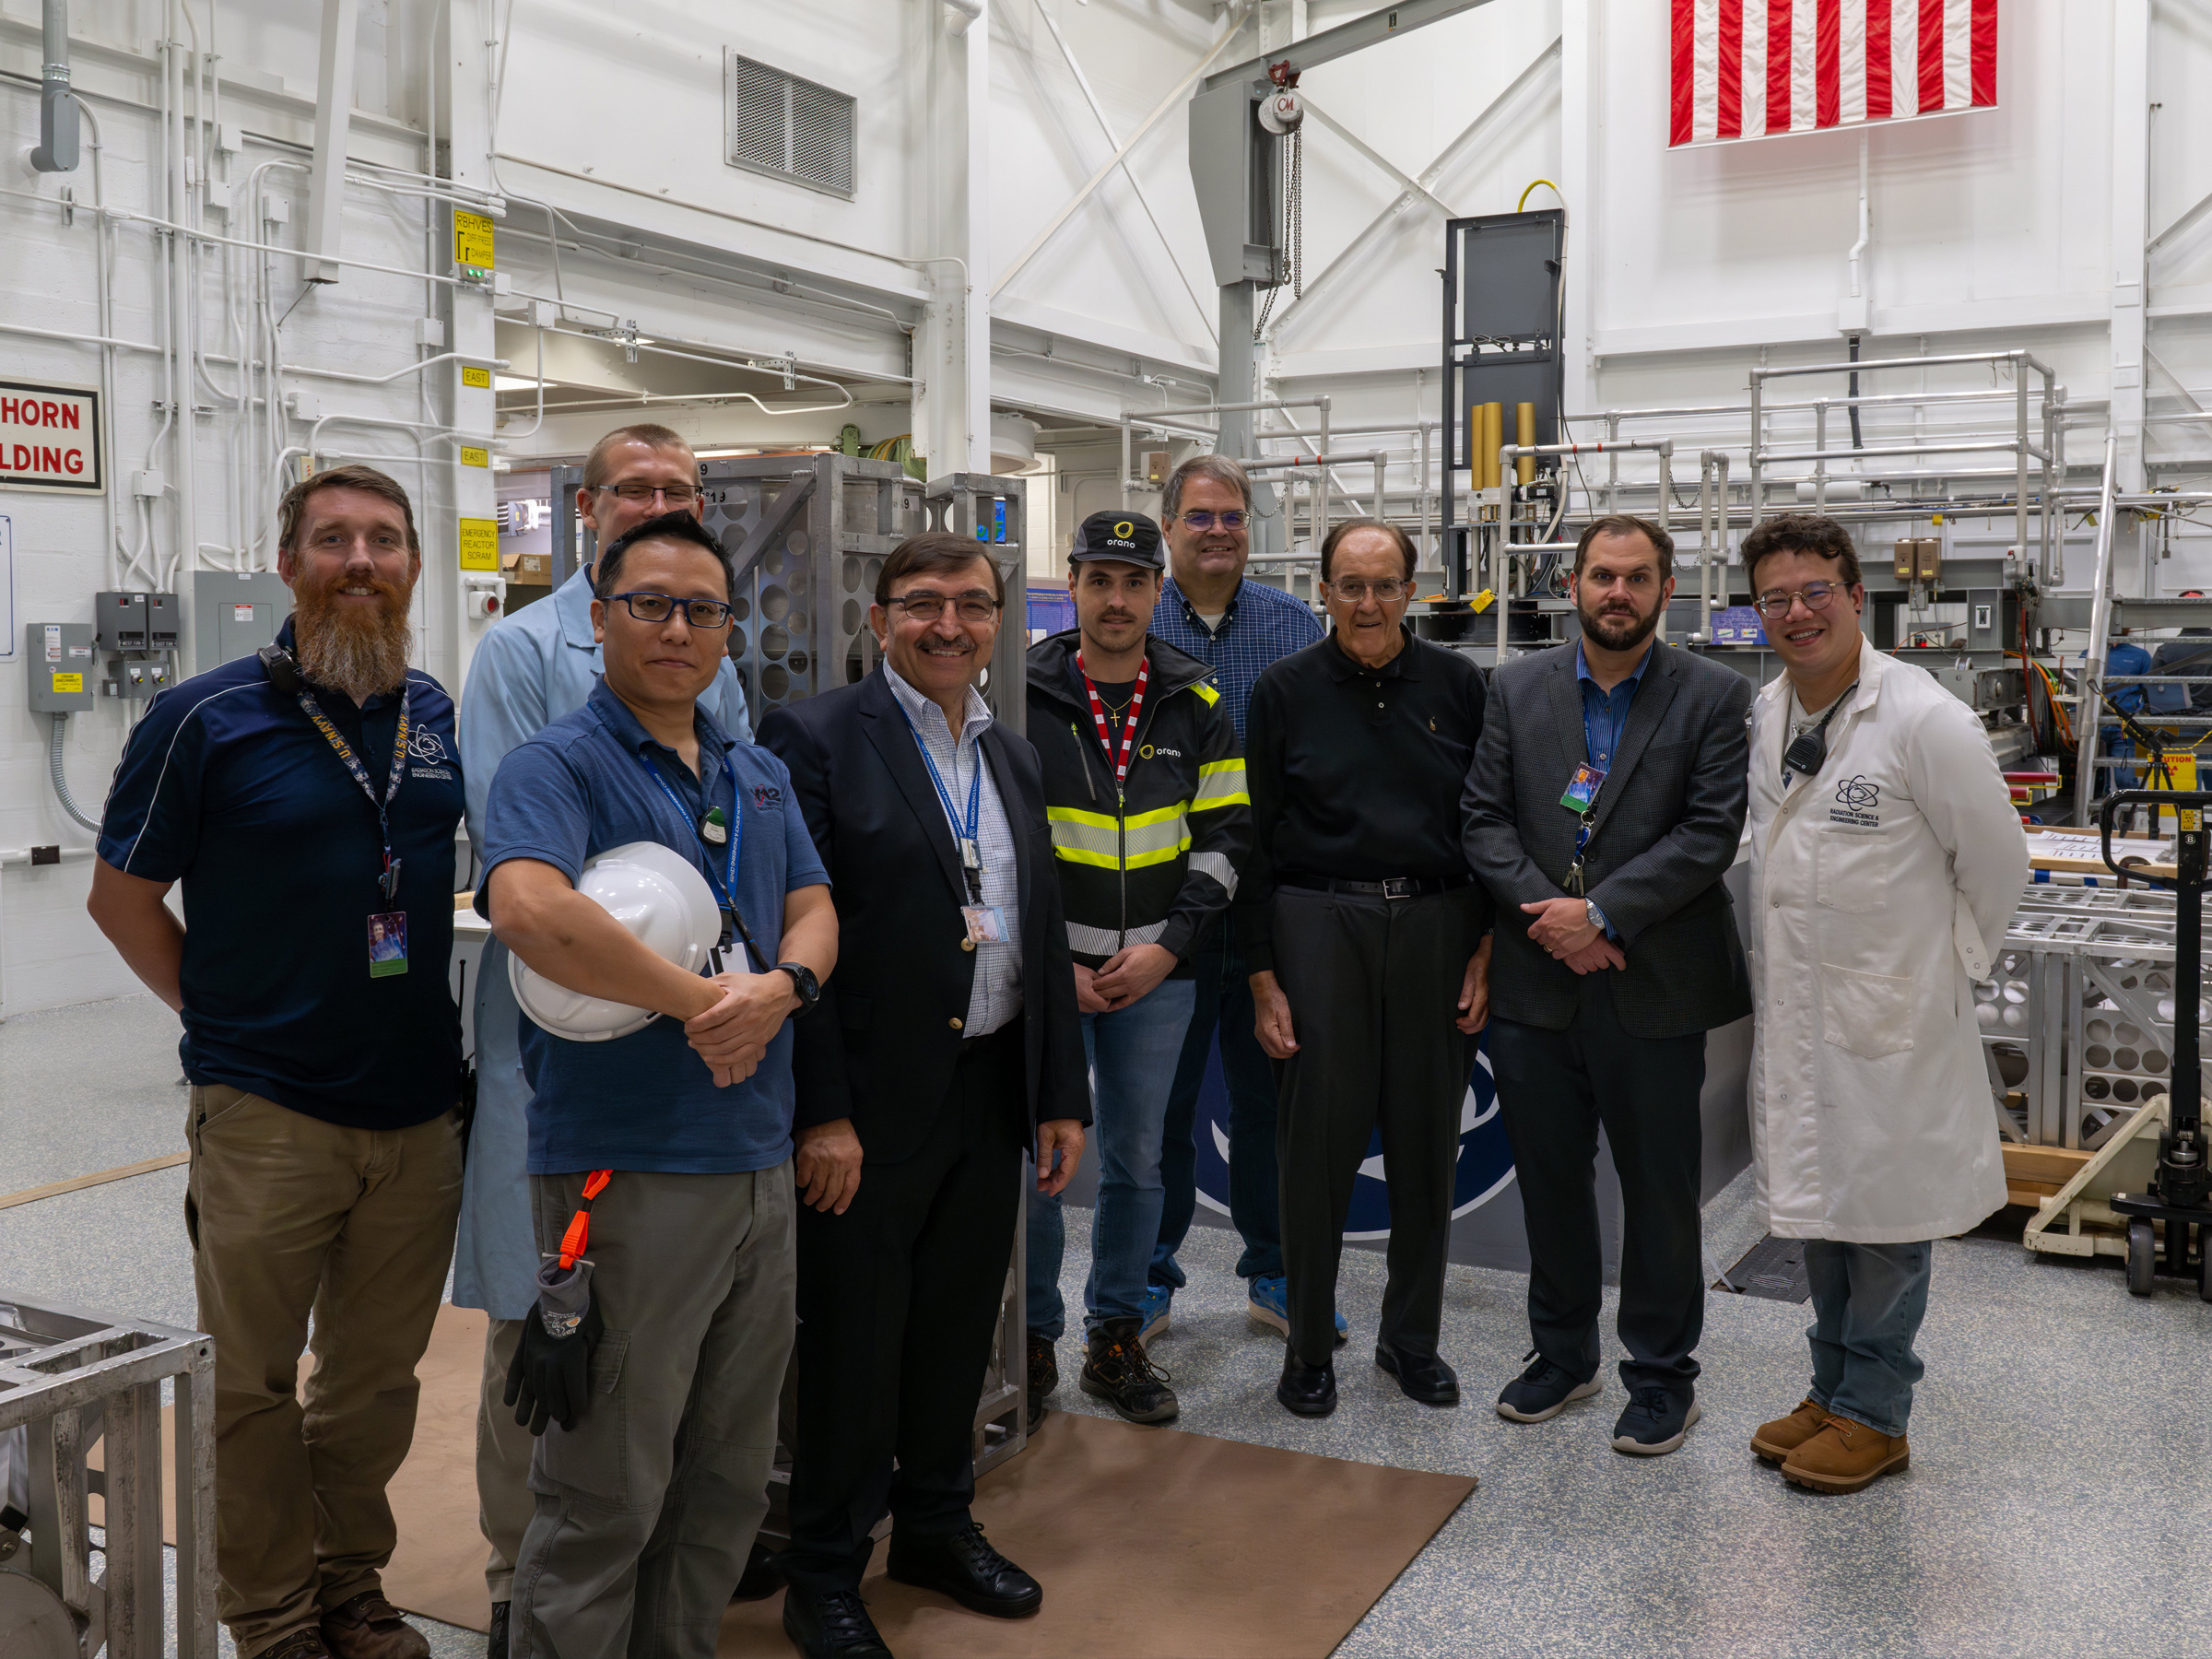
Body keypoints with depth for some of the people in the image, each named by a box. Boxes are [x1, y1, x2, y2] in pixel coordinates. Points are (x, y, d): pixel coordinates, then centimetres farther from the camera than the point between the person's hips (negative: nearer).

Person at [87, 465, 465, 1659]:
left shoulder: (441, 717, 5)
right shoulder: (205, 720, -8)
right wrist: (223, 1018, -1)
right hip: (267, 1114, -4)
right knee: (254, 1383, 10)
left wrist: (438, 1018, 9)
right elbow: (121, 896, 0)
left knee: (379, 1376, 16)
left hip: (420, 1106, 4)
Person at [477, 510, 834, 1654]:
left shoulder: (760, 776, 15)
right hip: (624, 1170, -7)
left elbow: (813, 909, 12)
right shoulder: (557, 765, -10)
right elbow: (530, 912, -28)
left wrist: (781, 987, -11)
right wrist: (699, 1003, -20)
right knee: (606, 1496, 4)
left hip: (758, 1164, 7)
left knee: (727, 1483, 19)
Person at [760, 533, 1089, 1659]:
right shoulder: (816, 739, -9)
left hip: (992, 1092, 6)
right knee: (852, 1342, 5)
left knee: (960, 1325, 17)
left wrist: (1062, 1095, 12)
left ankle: (938, 1525, 37)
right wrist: (820, 1114, -18)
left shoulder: (1014, 758, 13)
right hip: (869, 1101, -6)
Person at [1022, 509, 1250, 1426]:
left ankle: (1115, 1340, 25)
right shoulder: (1021, 697, -3)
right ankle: (1033, 1342, 18)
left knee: (1137, 1159, 10)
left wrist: (1168, 946, -6)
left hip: (1158, 971, 3)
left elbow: (1226, 835, 5)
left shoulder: (1197, 706, 5)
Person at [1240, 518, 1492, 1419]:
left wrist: (1486, 948, 1)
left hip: (1437, 927, 2)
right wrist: (1262, 975, -3)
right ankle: (1309, 1346, 18)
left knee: (1427, 1140, 9)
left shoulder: (1457, 684, 5)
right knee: (1318, 1140, 1)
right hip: (1320, 927, -2)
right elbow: (1256, 840, 1)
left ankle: (1411, 1337, 26)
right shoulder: (1284, 691, 1)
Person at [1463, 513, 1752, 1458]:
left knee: (1658, 1190, 7)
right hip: (1535, 982, 3)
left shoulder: (1714, 697, -1)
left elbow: (1711, 832, -9)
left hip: (1653, 987, -2)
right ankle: (1562, 1355, 32)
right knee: (1549, 1180, 14)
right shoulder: (1517, 689, 7)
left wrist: (1602, 915, -17)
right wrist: (1549, 913, -12)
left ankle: (1661, 1376, 24)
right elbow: (1485, 819, 2)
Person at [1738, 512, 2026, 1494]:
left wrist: (1951, 965, 0)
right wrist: (1777, 964, 13)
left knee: (1883, 1212, 6)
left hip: (1892, 1015, -6)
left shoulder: (1925, 721, -17)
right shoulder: (1766, 715, 3)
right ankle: (1833, 1388, 33)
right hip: (1795, 1012, 7)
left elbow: (1997, 863, -7)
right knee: (1815, 1202, 17)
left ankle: (1875, 1414, 21)